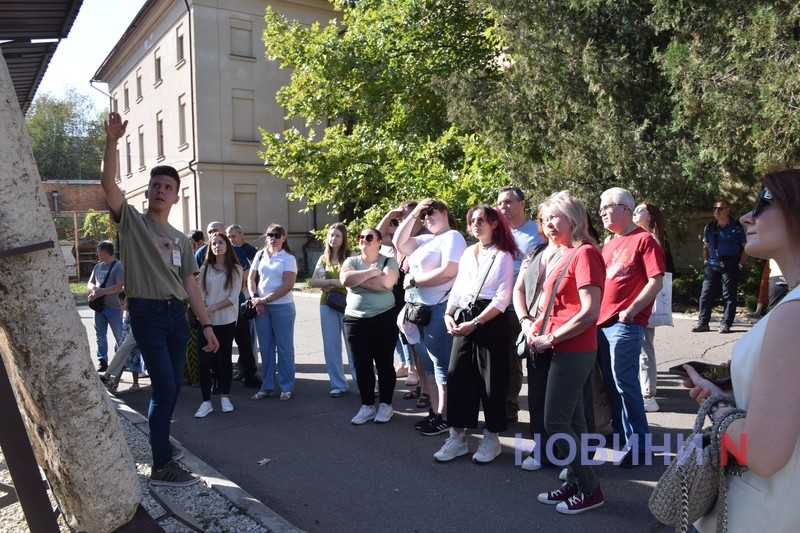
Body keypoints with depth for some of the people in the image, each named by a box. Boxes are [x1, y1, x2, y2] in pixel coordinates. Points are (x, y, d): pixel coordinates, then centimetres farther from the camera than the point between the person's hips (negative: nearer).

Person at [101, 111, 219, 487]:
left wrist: (206, 324, 7)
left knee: (172, 387, 10)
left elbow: (190, 284, 12)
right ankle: (162, 466, -1)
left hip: (176, 315, 6)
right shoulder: (131, 222, 1)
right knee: (164, 386, -9)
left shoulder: (181, 240, 15)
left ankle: (157, 438, 30)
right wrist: (112, 141, -24)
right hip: (146, 313, -6)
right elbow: (108, 184, -15)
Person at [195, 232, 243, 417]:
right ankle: (206, 401, 3)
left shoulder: (235, 269, 0)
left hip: (227, 320, -1)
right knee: (203, 360, -5)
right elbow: (201, 294, 4)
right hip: (207, 320, 2)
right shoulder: (205, 268, 7)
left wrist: (213, 308, -16)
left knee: (225, 358, 8)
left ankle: (225, 397, 23)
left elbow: (233, 297, -7)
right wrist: (203, 312, -13)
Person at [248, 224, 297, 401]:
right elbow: (251, 279, 10)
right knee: (265, 348, 10)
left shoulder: (288, 258, -3)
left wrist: (266, 299, -13)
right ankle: (266, 387, 19)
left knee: (284, 348, 2)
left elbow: (288, 285, -11)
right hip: (261, 308, 4)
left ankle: (286, 388, 11)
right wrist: (255, 298, -6)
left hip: (282, 307, -4)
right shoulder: (260, 255, 10)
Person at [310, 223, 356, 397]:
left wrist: (331, 283, -12)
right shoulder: (323, 259, 12)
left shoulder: (350, 256, -2)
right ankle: (338, 385, 16)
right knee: (331, 347, 7)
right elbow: (314, 282, 3)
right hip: (327, 305, 5)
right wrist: (333, 281, -11)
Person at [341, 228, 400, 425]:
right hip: (355, 320, 3)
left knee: (384, 363, 5)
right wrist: (373, 271, -15)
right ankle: (367, 405, 20)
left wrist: (357, 278, -13)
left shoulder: (388, 261, -2)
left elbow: (386, 283, -22)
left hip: (384, 319, -3)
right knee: (361, 365, 7)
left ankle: (385, 405, 19)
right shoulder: (351, 261, 8)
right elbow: (345, 280, -14)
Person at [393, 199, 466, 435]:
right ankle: (435, 412, 19)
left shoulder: (452, 237, -6)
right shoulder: (425, 240, 19)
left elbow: (448, 271, -18)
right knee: (427, 363, 11)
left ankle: (444, 417, 3)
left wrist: (414, 280, -12)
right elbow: (400, 244, 9)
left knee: (441, 363, -4)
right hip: (419, 308, 9)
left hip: (439, 308, -9)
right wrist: (413, 214, 7)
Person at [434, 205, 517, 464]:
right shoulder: (468, 253, 14)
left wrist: (475, 323, -17)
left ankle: (491, 438, 17)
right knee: (457, 376, 3)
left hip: (491, 323, -5)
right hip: (464, 321, 6)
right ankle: (457, 436, 14)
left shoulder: (503, 256, -4)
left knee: (491, 381, 3)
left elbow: (502, 299, -11)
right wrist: (449, 315, -2)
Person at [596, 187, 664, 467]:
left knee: (625, 383, -7)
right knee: (610, 382, 14)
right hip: (602, 322, 8)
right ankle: (620, 432, 28)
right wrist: (598, 312, 12)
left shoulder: (644, 240, -6)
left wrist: (630, 311, -16)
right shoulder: (609, 244, 17)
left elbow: (656, 282, -13)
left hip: (626, 324, -8)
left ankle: (638, 443, 4)